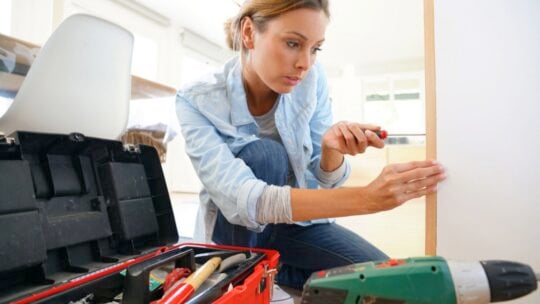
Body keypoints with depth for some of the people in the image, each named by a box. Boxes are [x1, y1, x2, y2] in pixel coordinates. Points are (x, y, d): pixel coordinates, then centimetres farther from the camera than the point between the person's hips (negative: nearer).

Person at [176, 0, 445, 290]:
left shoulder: (312, 80, -14)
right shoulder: (198, 101, -23)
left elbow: (325, 180, -9)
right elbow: (241, 200, -36)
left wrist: (331, 148, -33)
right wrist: (366, 198, -44)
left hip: (295, 222, 3)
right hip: (233, 229, -2)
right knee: (264, 154, -30)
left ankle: (274, 268, 8)